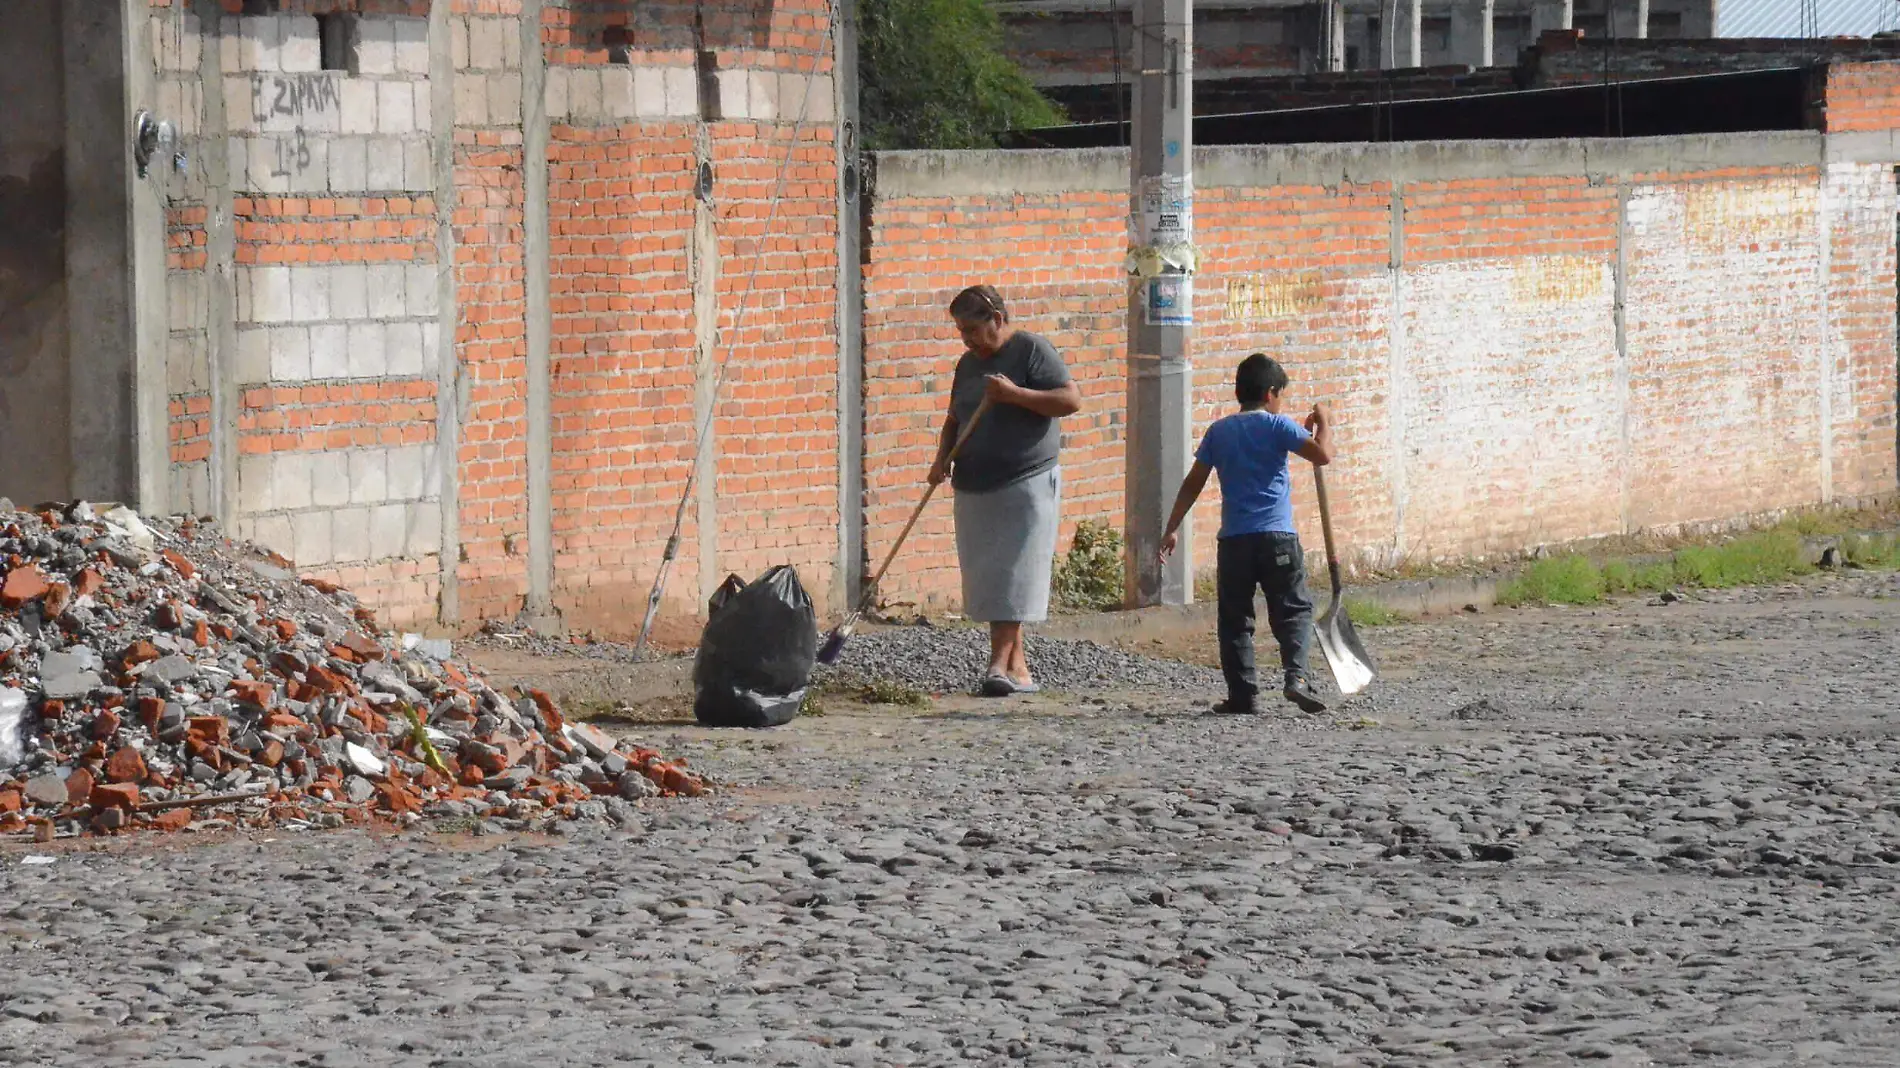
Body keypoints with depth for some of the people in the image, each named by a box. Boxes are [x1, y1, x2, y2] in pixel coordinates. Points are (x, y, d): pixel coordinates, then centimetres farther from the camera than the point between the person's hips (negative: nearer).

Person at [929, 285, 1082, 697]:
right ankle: (1018, 668, 8)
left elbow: (1071, 400, -13)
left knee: (1012, 577, -11)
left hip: (1026, 483, -7)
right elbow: (954, 420, 24)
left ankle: (1000, 663, -13)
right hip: (974, 489, 7)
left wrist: (1015, 394, -21)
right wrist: (943, 457, 5)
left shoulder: (1031, 351, -5)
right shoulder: (969, 363, 17)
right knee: (986, 580, 4)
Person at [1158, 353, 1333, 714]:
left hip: (1233, 539, 3)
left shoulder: (1219, 431, 10)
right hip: (1277, 536, -3)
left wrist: (1172, 529, 14)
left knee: (1234, 618, 9)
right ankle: (1297, 676, -15)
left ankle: (1243, 695, 5)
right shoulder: (1277, 426, -2)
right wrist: (1323, 422, 9)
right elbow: (1322, 455, -10)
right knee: (1294, 610, 5)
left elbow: (1193, 484, 11)